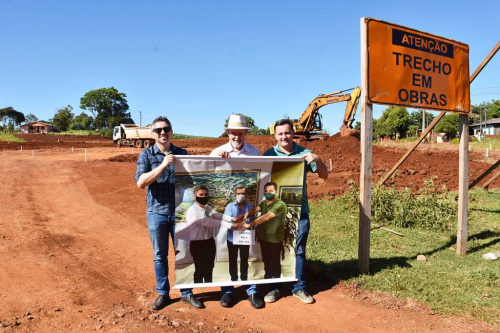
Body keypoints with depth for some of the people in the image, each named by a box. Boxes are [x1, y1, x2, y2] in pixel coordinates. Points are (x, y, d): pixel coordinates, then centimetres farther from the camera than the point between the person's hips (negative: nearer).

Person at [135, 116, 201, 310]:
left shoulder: (182, 153, 3)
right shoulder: (146, 154, -3)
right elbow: (140, 182, -16)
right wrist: (163, 165, -24)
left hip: (180, 211, 2)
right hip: (157, 212, -1)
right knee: (160, 256, 10)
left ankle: (186, 293, 23)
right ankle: (163, 294, 25)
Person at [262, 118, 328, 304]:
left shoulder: (304, 154, 1)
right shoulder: (268, 154, 1)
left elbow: (324, 175, 1)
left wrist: (317, 160, -18)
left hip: (299, 211, 0)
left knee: (298, 250, 9)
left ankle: (299, 288, 24)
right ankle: (275, 288, 24)